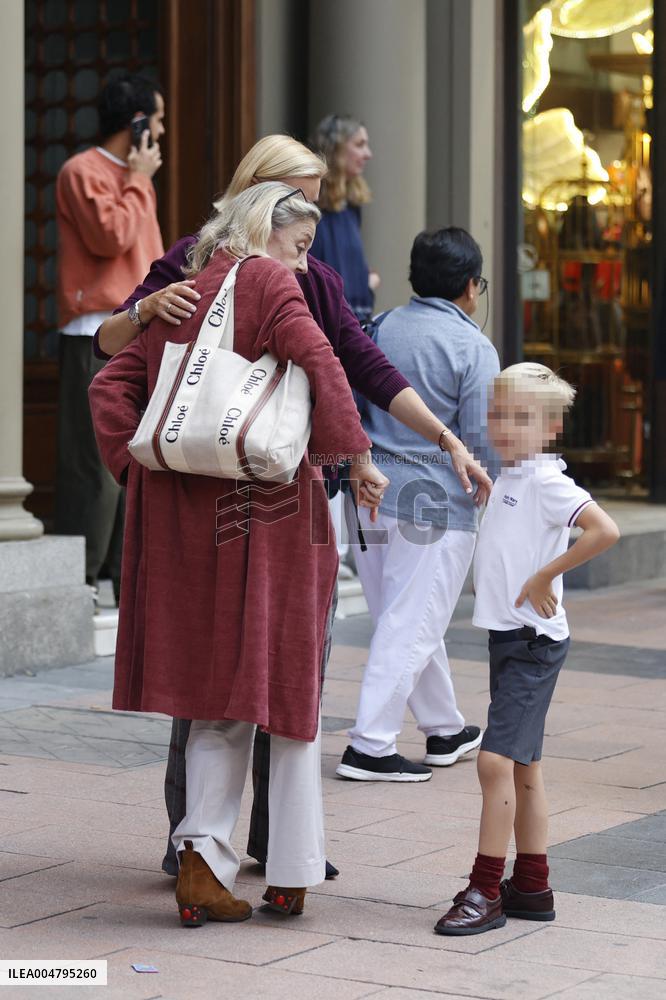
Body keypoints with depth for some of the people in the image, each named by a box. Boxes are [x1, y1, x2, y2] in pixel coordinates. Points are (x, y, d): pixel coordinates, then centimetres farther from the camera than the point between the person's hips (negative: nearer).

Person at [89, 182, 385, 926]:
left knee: (217, 690, 12)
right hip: (264, 505, -5)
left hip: (182, 508, 6)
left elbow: (111, 387, 13)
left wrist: (138, 472, 11)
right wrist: (352, 453, -11)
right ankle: (291, 875, 11)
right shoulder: (267, 283, -5)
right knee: (284, 677, 6)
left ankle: (201, 855, -2)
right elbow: (318, 363, -19)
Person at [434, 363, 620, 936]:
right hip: (509, 636, 10)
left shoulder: (546, 481, -14)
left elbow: (605, 531, -27)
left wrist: (545, 577, -21)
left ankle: (485, 891, -10)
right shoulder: (508, 480, 13)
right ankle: (532, 888, 20)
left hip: (533, 640, -10)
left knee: (497, 759, -13)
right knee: (523, 765, 13)